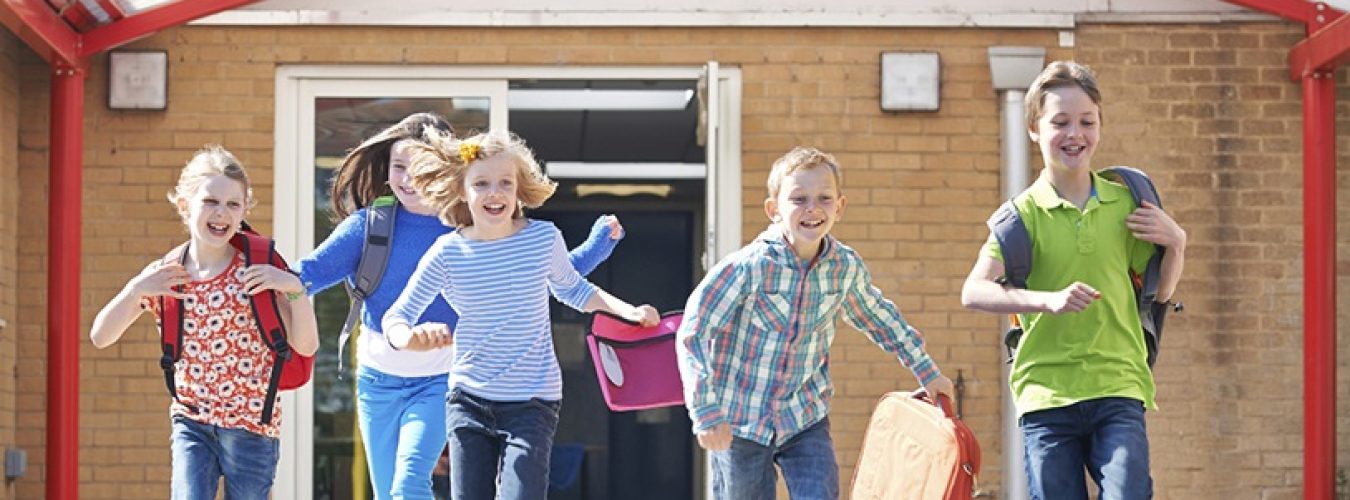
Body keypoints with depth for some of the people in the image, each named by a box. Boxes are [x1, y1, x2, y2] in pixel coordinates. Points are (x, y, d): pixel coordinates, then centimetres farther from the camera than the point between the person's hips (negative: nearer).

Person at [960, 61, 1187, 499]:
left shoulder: (1124, 203, 8)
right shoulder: (1025, 212, -1)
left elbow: (1160, 291, 18)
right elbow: (974, 292, -13)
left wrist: (1176, 243, -1)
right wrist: (1049, 299, -25)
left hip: (1118, 386, 1)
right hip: (1046, 392, -1)